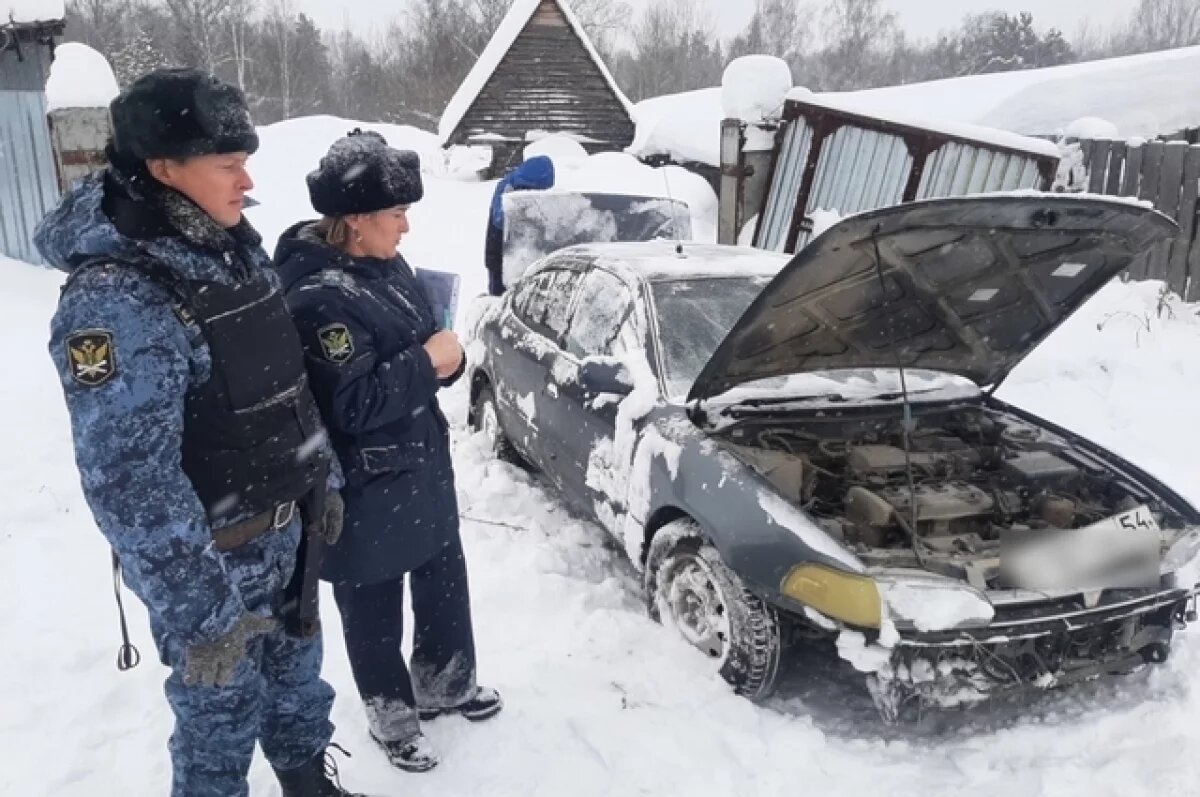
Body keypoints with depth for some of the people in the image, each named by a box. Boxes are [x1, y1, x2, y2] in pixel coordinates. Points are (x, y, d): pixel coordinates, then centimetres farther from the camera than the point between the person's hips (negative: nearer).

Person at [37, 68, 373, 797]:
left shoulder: (237, 248, 0)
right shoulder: (116, 297, -26)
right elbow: (130, 483, -27)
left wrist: (322, 480, 15)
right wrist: (199, 612, -23)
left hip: (285, 523, 8)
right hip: (211, 551, -7)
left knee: (296, 667, 26)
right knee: (222, 709, 12)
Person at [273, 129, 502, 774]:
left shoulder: (387, 266, 4)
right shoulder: (320, 298, -24)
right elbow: (351, 404, -28)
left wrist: (447, 357, -7)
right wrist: (427, 362, -21)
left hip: (423, 465, 9)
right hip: (367, 490, -9)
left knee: (445, 581, 23)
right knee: (375, 610, 12)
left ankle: (443, 685, 45)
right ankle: (391, 716, 34)